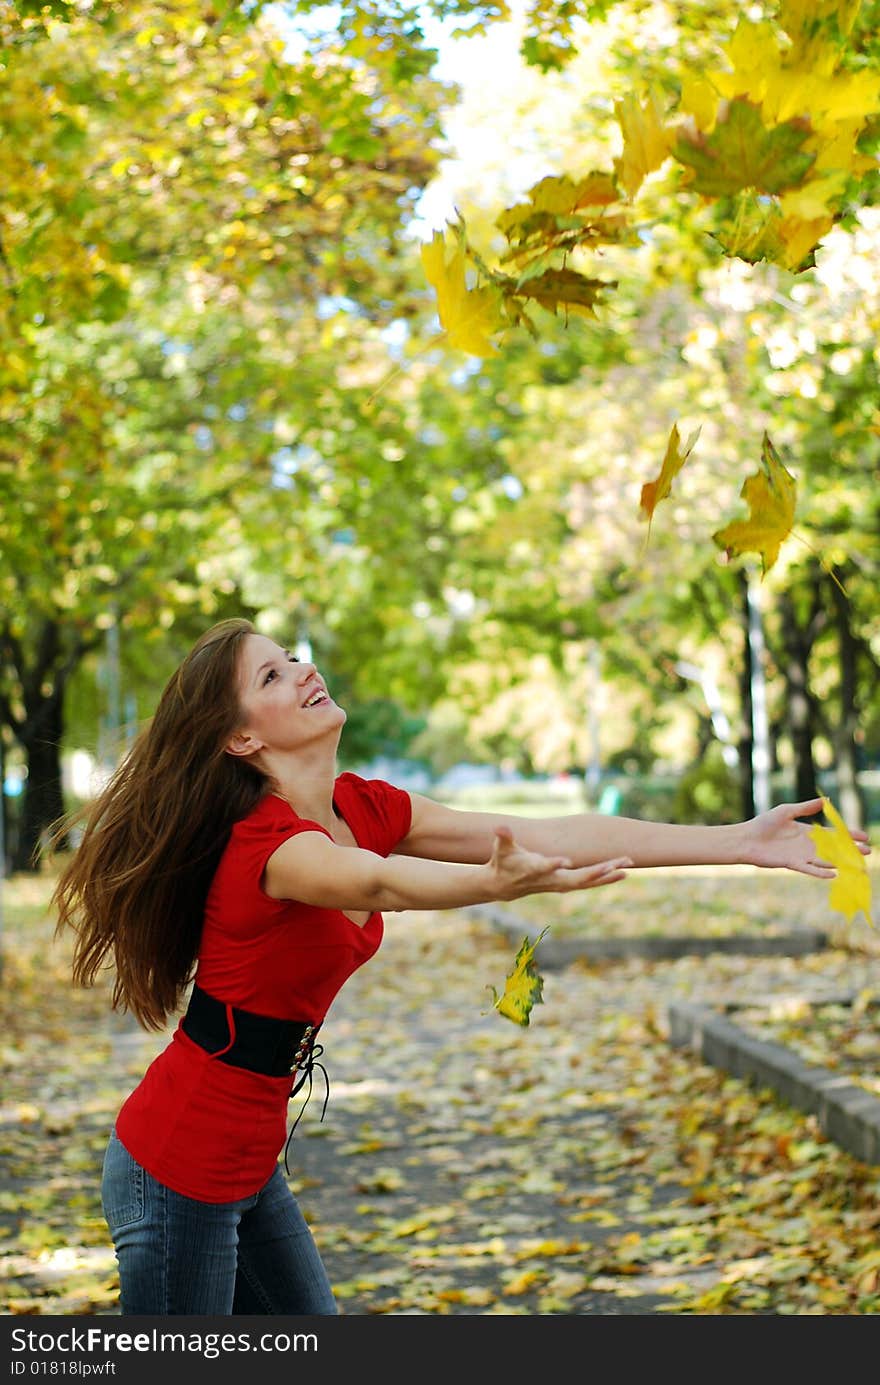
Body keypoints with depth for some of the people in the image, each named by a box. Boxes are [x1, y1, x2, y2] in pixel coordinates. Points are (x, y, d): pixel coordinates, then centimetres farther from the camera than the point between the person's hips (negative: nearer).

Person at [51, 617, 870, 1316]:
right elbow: (379, 884, -46)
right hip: (175, 1173, -9)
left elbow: (551, 836, -2)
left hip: (245, 1168, 9)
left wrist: (739, 843, -5)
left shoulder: (362, 810, 0)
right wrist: (498, 883, -67)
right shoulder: (268, 841, -24)